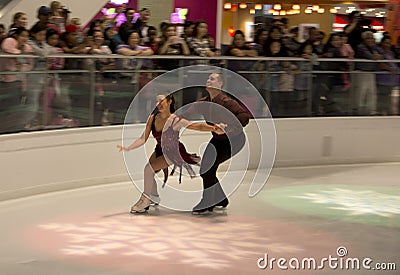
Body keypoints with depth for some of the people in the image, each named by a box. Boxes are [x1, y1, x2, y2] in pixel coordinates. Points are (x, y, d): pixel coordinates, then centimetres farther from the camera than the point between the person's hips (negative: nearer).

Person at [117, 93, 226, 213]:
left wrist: (213, 128, -47)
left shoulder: (174, 120, -24)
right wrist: (127, 148, -12)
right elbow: (143, 139, -3)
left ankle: (146, 200, -1)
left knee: (149, 168, -19)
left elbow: (198, 126, -31)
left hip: (173, 153, -6)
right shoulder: (153, 118, -8)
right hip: (160, 151, 6)